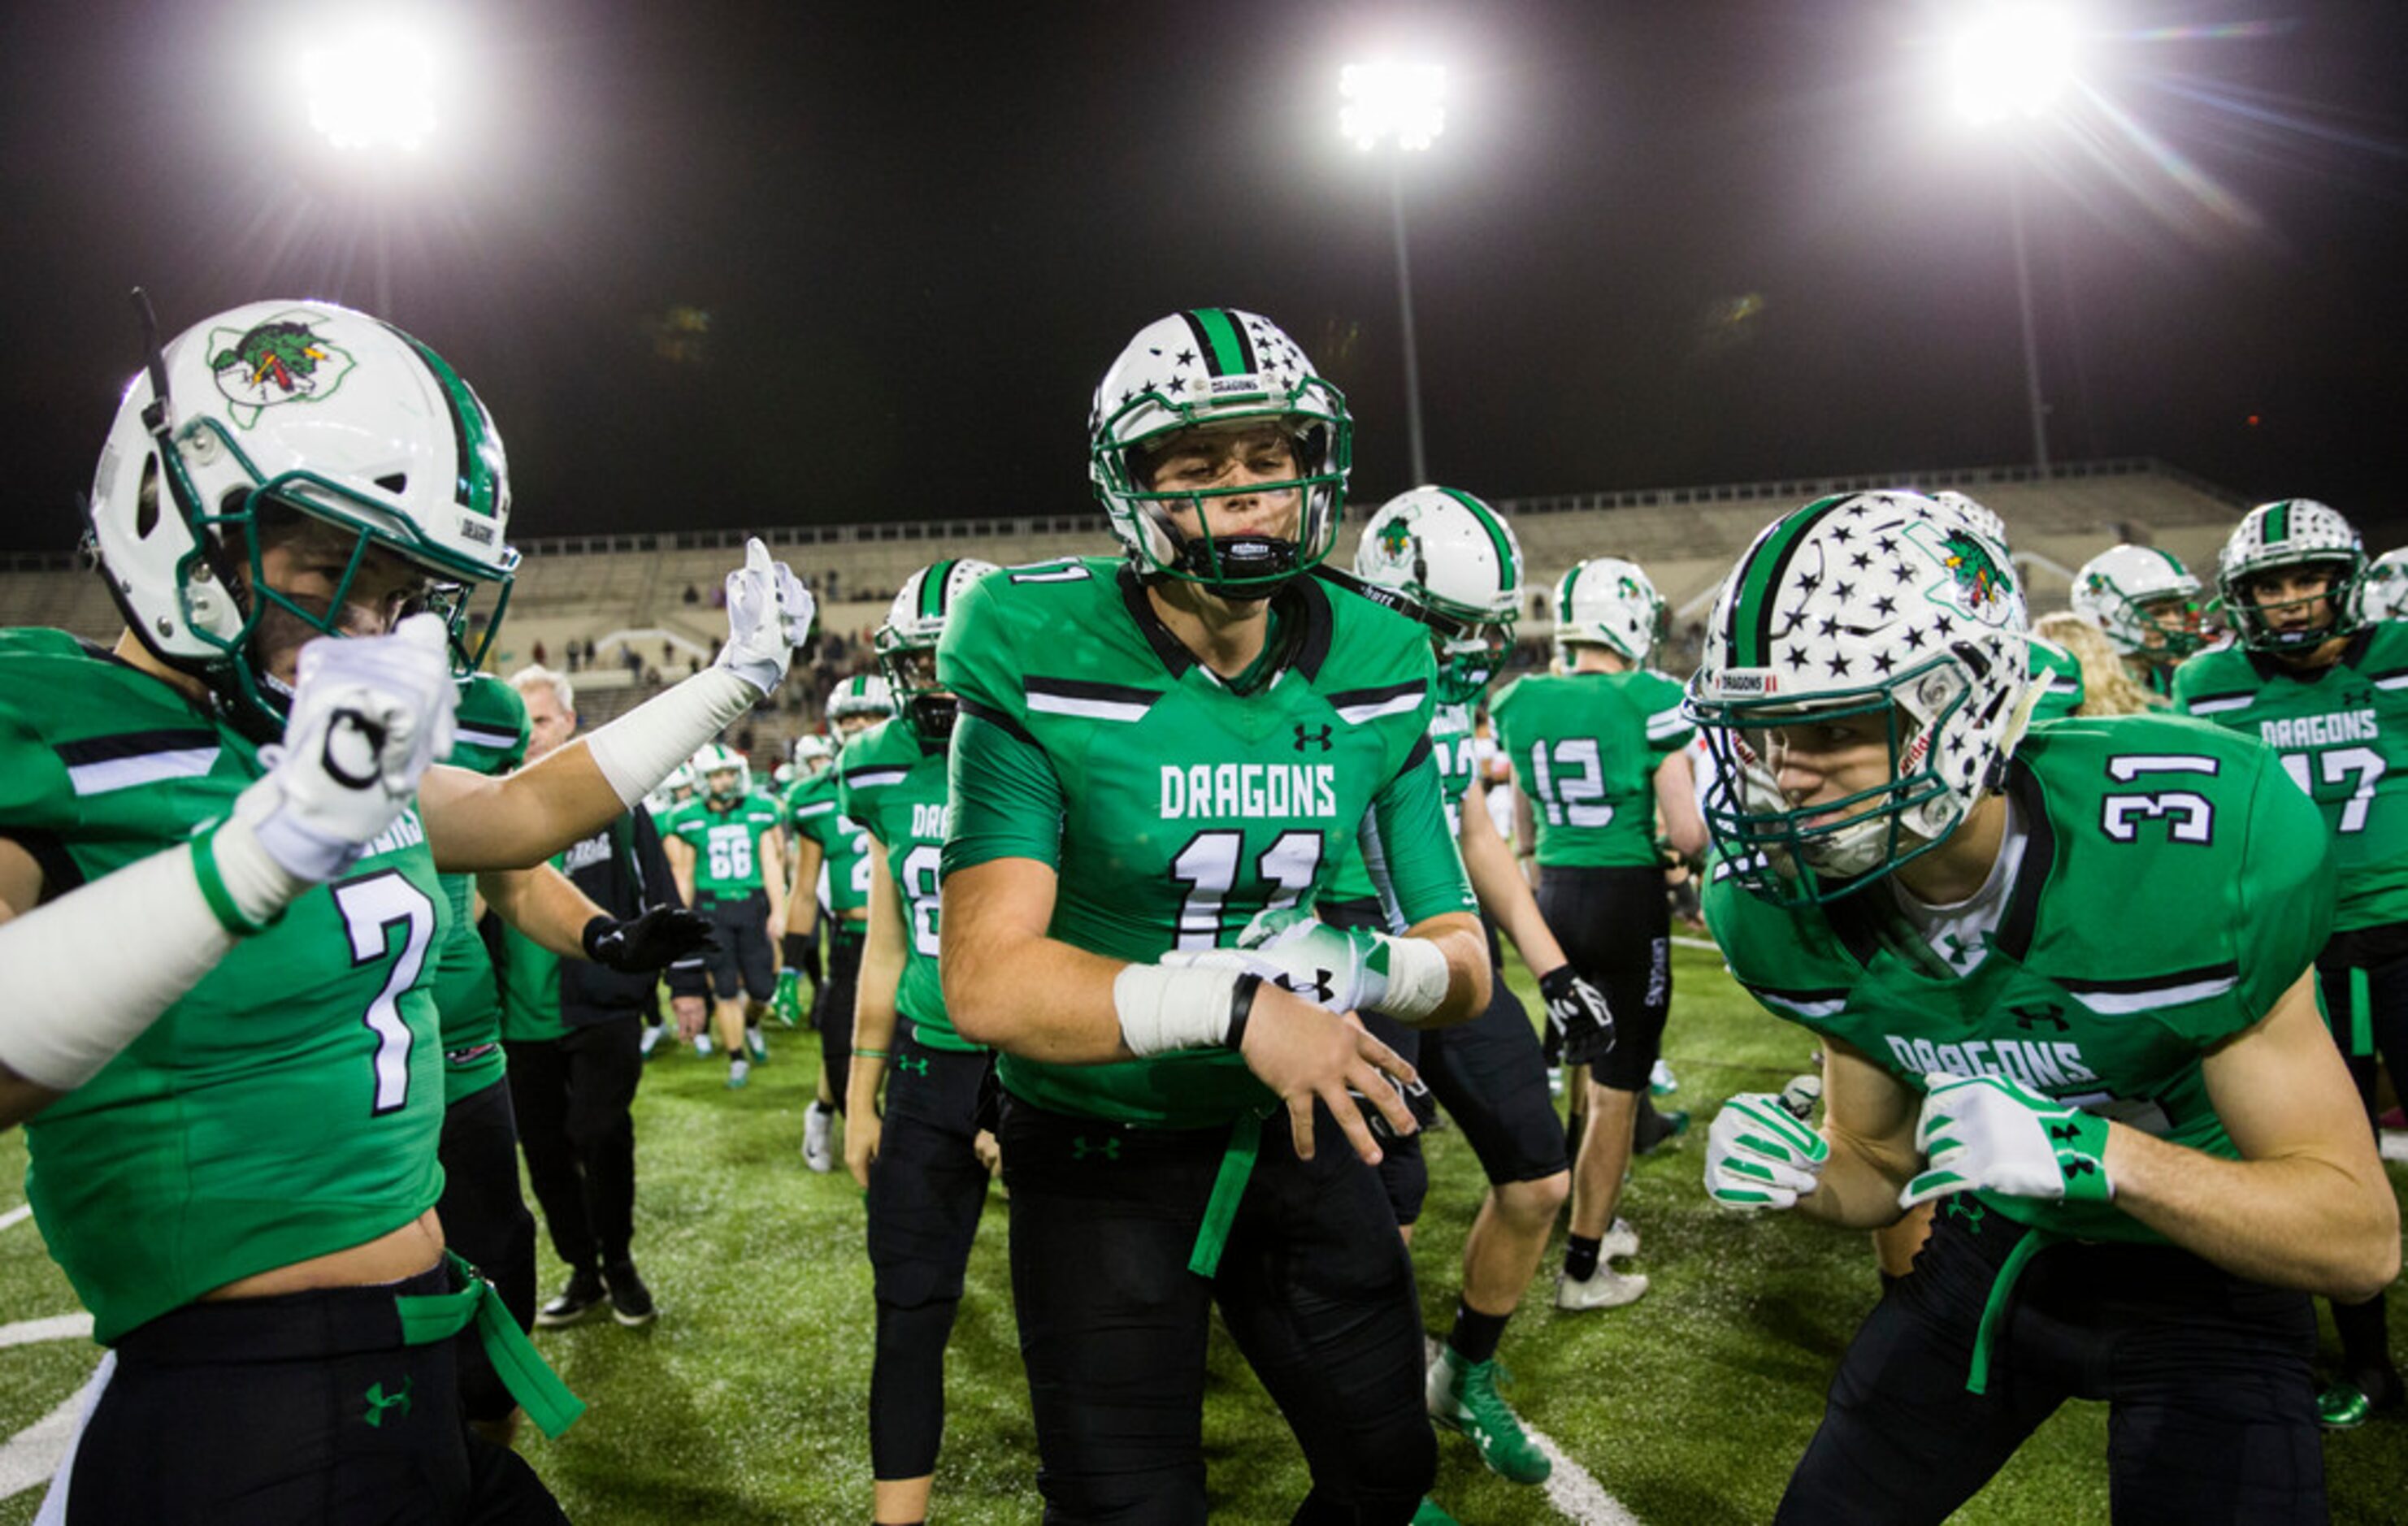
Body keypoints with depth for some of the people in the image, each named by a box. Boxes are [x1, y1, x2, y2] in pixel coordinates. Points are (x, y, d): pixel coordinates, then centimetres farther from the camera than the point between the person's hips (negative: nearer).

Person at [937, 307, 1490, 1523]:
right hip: (1103, 1151, -4)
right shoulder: (1045, 671, -19)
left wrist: (1366, 969, -25)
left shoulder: (1373, 675, -6)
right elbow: (986, 979, -27)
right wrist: (1232, 1006, -38)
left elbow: (1462, 959, -2)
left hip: (1297, 1137, 5)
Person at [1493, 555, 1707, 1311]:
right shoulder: (1652, 700, -13)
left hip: (1553, 898, 5)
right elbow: (1688, 835, -12)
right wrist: (1690, 835, 7)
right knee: (1617, 1091, 6)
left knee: (1593, 1072, 23)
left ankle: (1599, 1223, 36)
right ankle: (1582, 1268, 13)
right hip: (1628, 901, -5)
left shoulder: (1520, 703, 2)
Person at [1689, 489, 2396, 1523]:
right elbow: (1880, 1165, -1)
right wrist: (1804, 1179, -25)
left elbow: (2360, 1237, -25)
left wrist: (2085, 1147, -41)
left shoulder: (2192, 856, -31)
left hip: (2199, 1271, -3)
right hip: (1991, 1247, 4)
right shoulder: (1792, 913, -16)